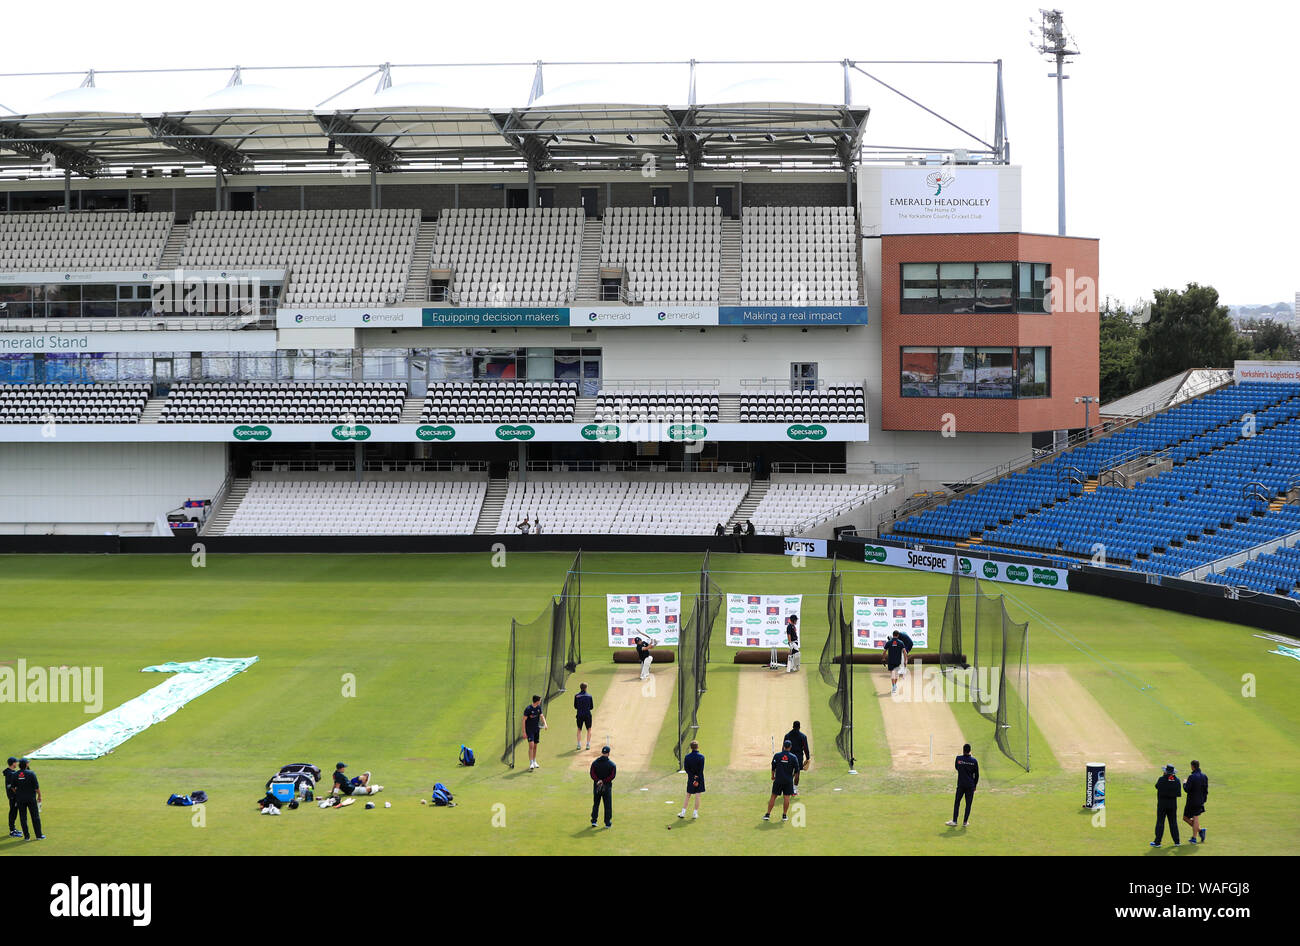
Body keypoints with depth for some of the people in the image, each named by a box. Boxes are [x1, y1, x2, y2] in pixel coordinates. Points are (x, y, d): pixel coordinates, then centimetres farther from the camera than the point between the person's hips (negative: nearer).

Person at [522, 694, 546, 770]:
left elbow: (542, 716, 3)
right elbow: (524, 720, -14)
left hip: (537, 729, 6)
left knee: (535, 746, 13)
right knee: (531, 745, -16)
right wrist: (524, 732, -16)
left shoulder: (539, 707, 3)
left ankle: (534, 762, 27)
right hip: (529, 729, -6)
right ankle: (531, 764, -18)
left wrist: (545, 724, -18)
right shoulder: (528, 709, -17)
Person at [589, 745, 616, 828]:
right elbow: (612, 775, -12)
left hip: (596, 786, 2)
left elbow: (592, 774, -9)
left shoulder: (595, 762, 1)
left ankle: (593, 821, 11)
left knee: (595, 804, 14)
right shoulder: (612, 764, -5)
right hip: (607, 786, -2)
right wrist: (604, 781, -15)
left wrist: (598, 781, -17)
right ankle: (608, 823, 7)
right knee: (608, 805, 6)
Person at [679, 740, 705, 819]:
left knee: (688, 796, 12)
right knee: (697, 796, 4)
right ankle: (695, 813, 5)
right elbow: (701, 770, -13)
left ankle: (683, 812, 12)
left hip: (690, 779, 2)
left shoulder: (687, 756, -3)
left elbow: (686, 768, -6)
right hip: (699, 779, -2)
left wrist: (693, 776, -9)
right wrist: (697, 779, -12)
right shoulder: (701, 756, -9)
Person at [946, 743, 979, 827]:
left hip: (961, 785, -1)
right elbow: (976, 775, 2)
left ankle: (954, 821, 4)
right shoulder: (974, 760, -4)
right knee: (968, 804, 8)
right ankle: (965, 822, 9)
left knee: (957, 802, 8)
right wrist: (975, 785, 12)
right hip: (970, 785, 1)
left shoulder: (958, 758, -7)